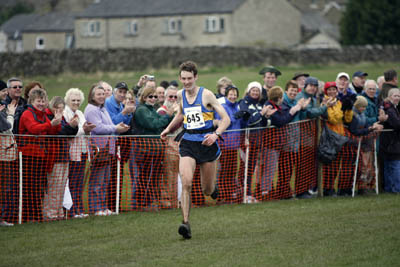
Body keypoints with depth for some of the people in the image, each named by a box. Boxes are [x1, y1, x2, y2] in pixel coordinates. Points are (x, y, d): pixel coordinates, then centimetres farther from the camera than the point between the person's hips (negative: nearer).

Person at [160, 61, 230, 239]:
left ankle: (211, 185, 45)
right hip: (188, 143, 3)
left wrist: (216, 134, -24)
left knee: (208, 191, 7)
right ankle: (185, 223, -21)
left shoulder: (206, 95, -8)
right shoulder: (180, 95, 7)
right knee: (186, 182, -20)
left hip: (206, 142, -2)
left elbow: (226, 118, -9)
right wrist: (168, 129, 18)